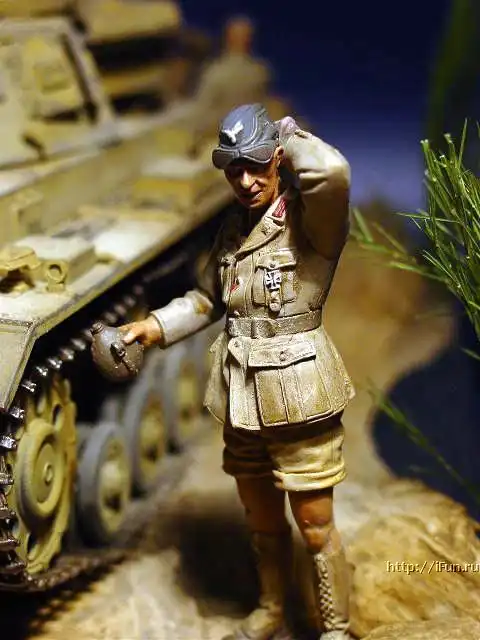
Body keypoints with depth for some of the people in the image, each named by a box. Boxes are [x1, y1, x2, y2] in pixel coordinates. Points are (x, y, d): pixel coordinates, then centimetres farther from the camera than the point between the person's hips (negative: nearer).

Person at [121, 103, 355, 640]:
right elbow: (207, 299, 21)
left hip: (298, 398, -6)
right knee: (262, 524, 21)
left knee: (316, 529, 6)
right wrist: (154, 327, 8)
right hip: (242, 400, 7)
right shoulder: (234, 228, 9)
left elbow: (332, 172, -36)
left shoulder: (308, 219, -13)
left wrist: (291, 136, -17)